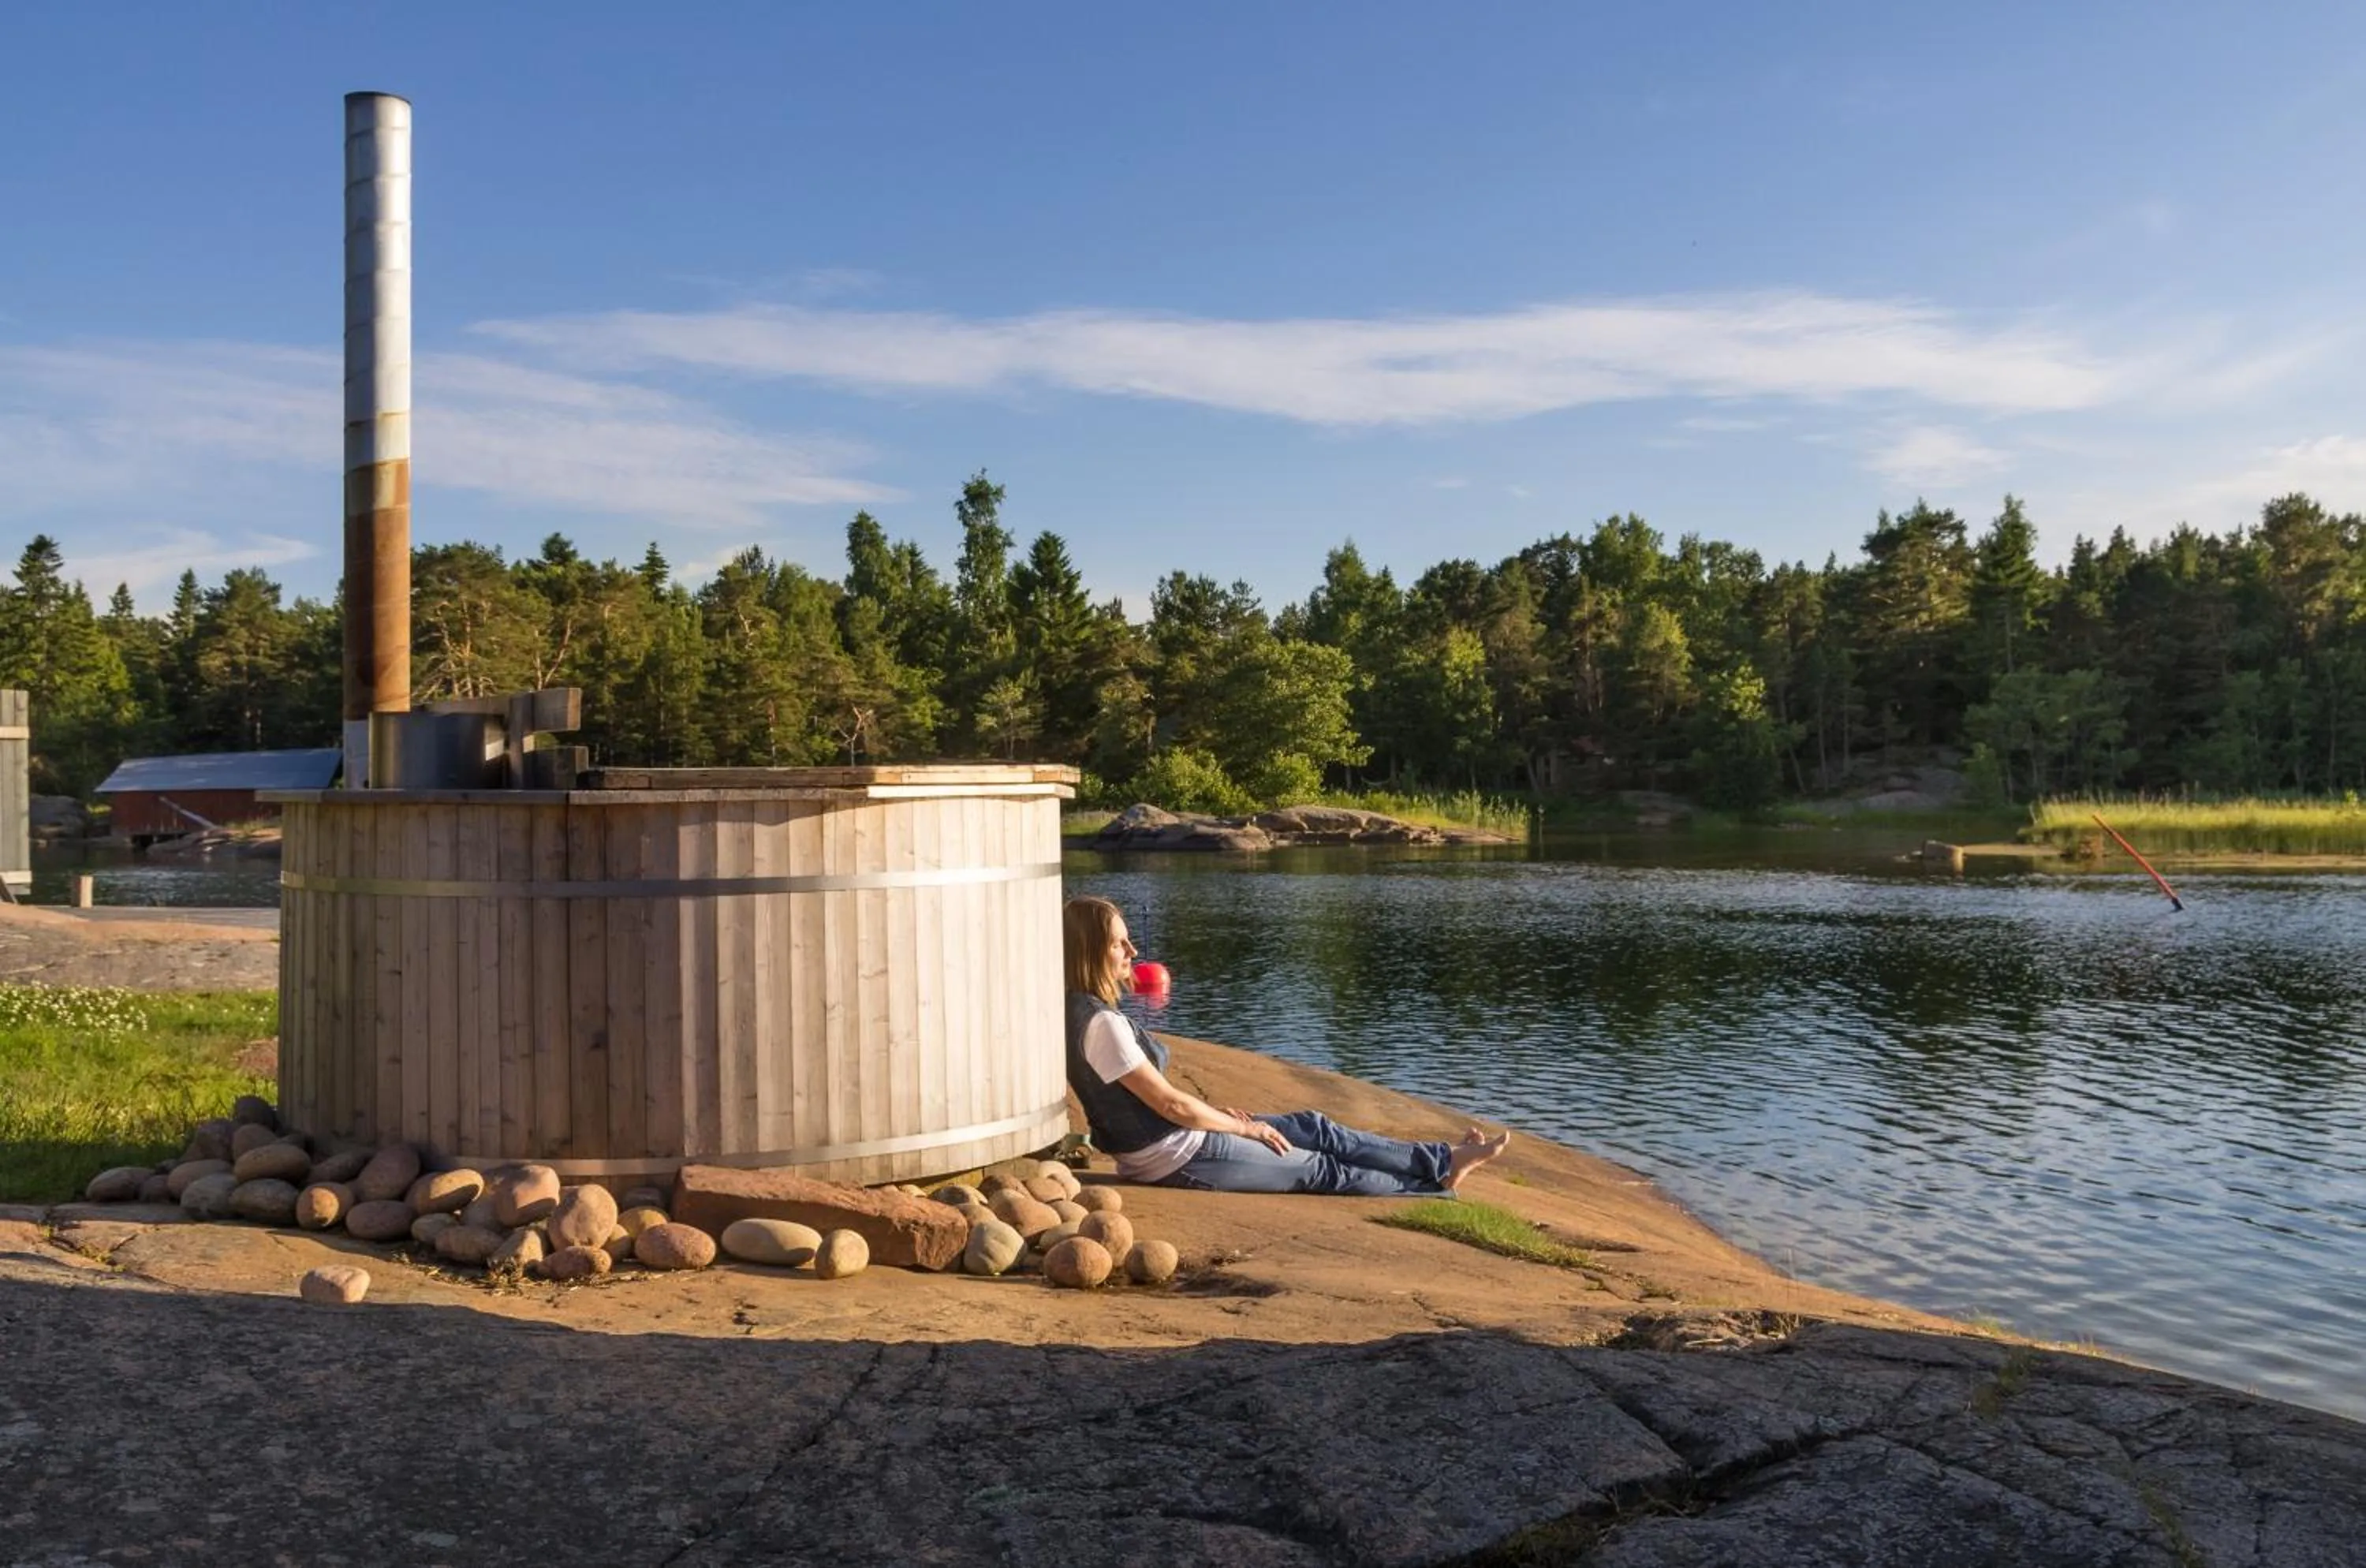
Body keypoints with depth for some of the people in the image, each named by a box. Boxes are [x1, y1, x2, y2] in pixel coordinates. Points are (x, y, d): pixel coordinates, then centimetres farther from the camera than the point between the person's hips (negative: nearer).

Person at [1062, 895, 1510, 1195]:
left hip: (1156, 1147, 9)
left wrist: (1214, 1112, 10)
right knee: (1322, 1168, 5)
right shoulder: (1102, 1025, -25)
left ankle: (1443, 1161, 20)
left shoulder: (1084, 1012, 6)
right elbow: (1170, 1103, -21)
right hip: (1179, 1159, -9)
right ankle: (1436, 1187, 20)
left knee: (1316, 1128, 12)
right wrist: (1246, 1128, -8)